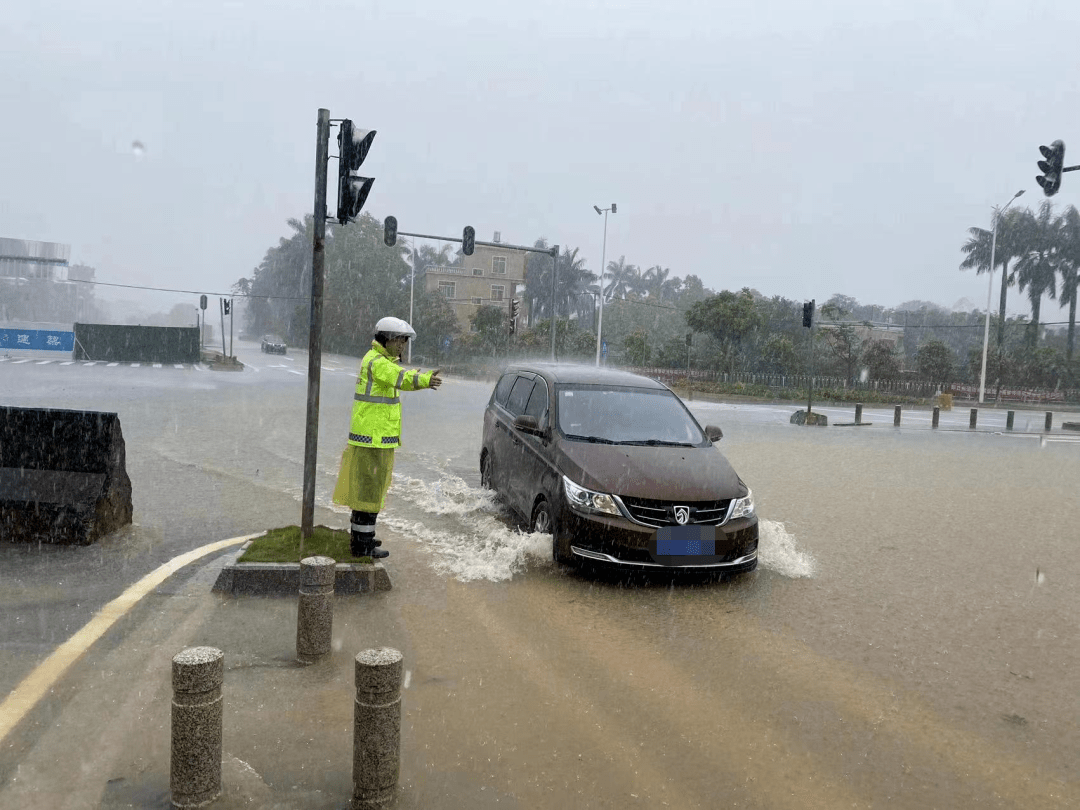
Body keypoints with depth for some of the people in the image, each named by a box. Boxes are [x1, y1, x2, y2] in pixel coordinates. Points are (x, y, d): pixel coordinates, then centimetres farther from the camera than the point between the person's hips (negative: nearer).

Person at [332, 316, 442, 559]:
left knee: (363, 487, 18)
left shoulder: (381, 360, 18)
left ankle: (358, 536, 29)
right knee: (370, 489, -5)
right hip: (373, 438, -11)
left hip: (372, 436, 11)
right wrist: (424, 380, -53)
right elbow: (401, 378, -35)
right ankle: (362, 545, 1)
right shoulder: (377, 362, -17)